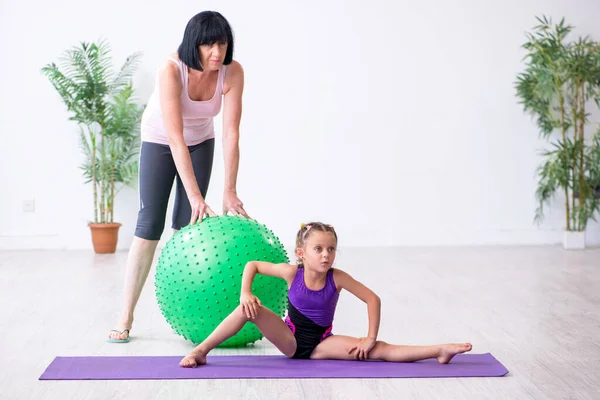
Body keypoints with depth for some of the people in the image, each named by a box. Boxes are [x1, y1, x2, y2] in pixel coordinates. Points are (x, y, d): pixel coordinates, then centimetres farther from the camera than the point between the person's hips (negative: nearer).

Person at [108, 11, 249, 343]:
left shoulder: (232, 72, -26)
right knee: (149, 225, -8)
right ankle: (125, 318, -4)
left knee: (187, 224, -1)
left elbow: (231, 133, -25)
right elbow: (175, 138, -37)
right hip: (159, 141, -3)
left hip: (200, 142, 3)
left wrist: (229, 191, -28)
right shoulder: (171, 70, -35)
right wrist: (195, 195, -40)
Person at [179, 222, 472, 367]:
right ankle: (201, 351, -15)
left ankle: (439, 351, -22)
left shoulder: (337, 277, -16)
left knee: (381, 351, -20)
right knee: (249, 308, -25)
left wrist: (370, 338, -14)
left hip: (321, 344, 0)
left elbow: (373, 299, -13)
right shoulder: (292, 273, -14)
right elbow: (252, 265, -3)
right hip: (290, 339, 0)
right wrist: (245, 293, -19)